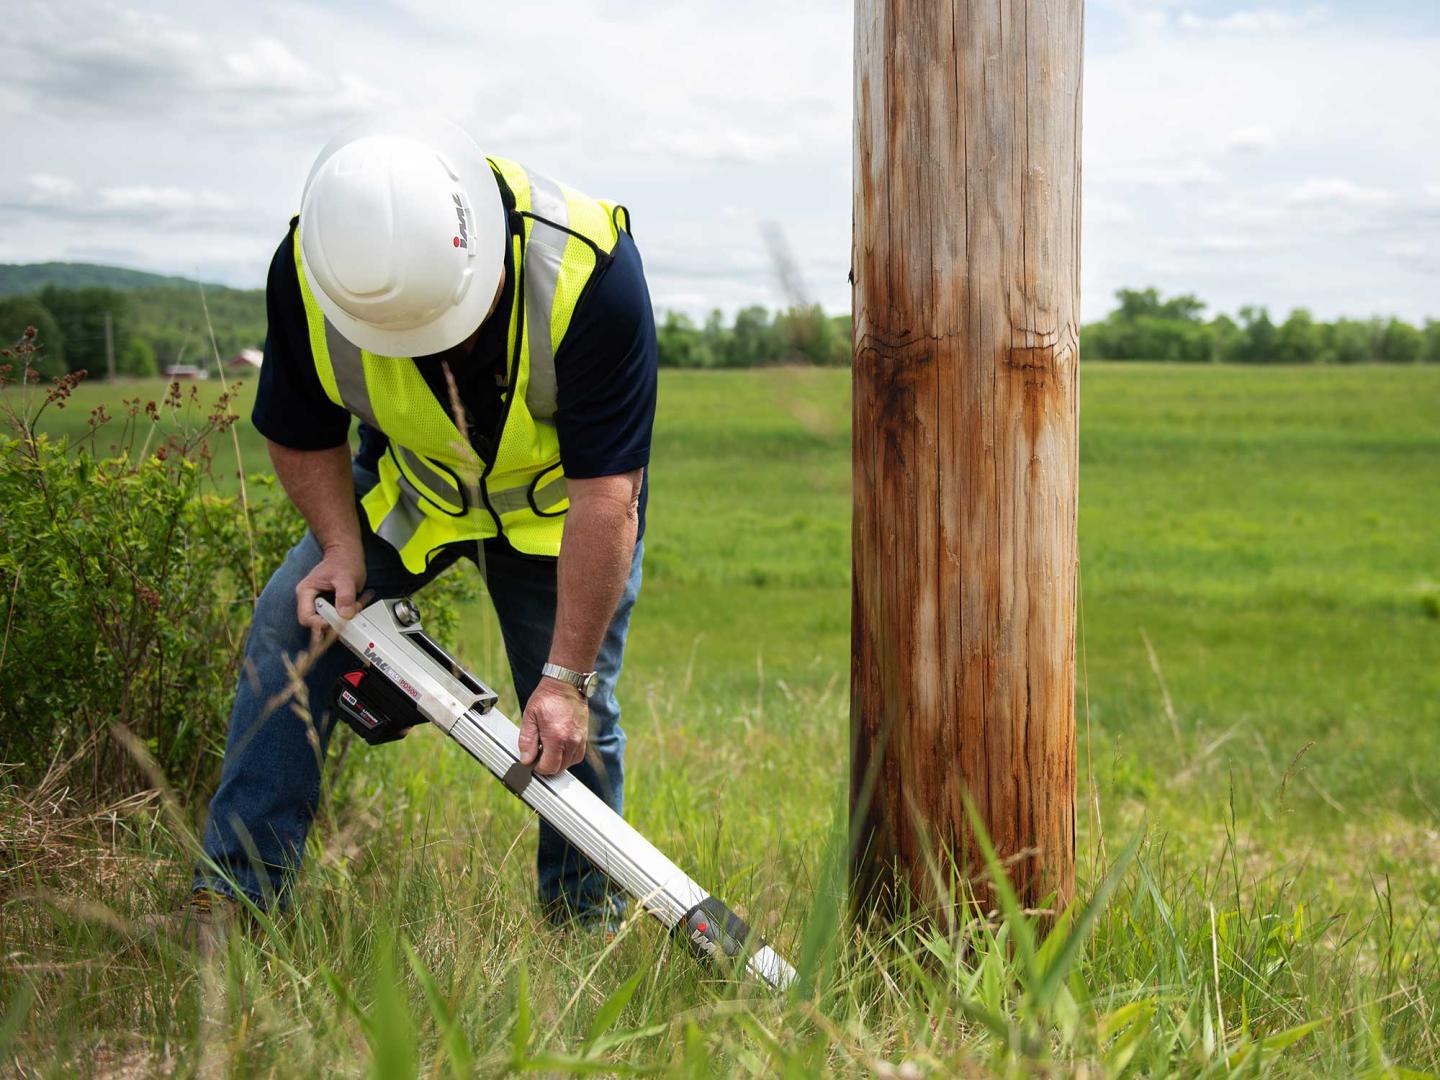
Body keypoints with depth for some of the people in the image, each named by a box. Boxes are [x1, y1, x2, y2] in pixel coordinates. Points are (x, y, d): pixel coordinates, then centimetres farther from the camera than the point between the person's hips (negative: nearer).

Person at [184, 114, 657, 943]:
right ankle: (232, 891, -5)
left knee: (571, 725, -4)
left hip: (558, 498, -2)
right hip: (410, 487, 3)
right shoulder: (308, 271, -29)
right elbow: (300, 432, -7)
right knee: (292, 623, -12)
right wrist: (341, 547, -22)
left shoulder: (589, 270, -39)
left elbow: (606, 493, -34)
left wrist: (565, 679, -32)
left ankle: (585, 915, 19)